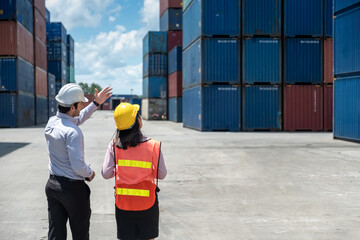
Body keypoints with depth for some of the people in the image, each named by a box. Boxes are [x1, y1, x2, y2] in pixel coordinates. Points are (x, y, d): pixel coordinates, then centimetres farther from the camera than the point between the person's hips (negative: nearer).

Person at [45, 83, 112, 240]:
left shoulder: (51, 122, 2)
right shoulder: (72, 132, -23)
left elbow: (78, 119, 21)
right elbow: (78, 165, -27)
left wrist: (96, 103, 21)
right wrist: (90, 173, -6)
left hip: (52, 184, 7)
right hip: (73, 188, -7)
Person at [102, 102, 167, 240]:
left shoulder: (114, 146, -8)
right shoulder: (153, 146, -12)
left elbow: (106, 174, -6)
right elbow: (162, 175, -5)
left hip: (123, 202, 2)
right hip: (147, 203, -1)